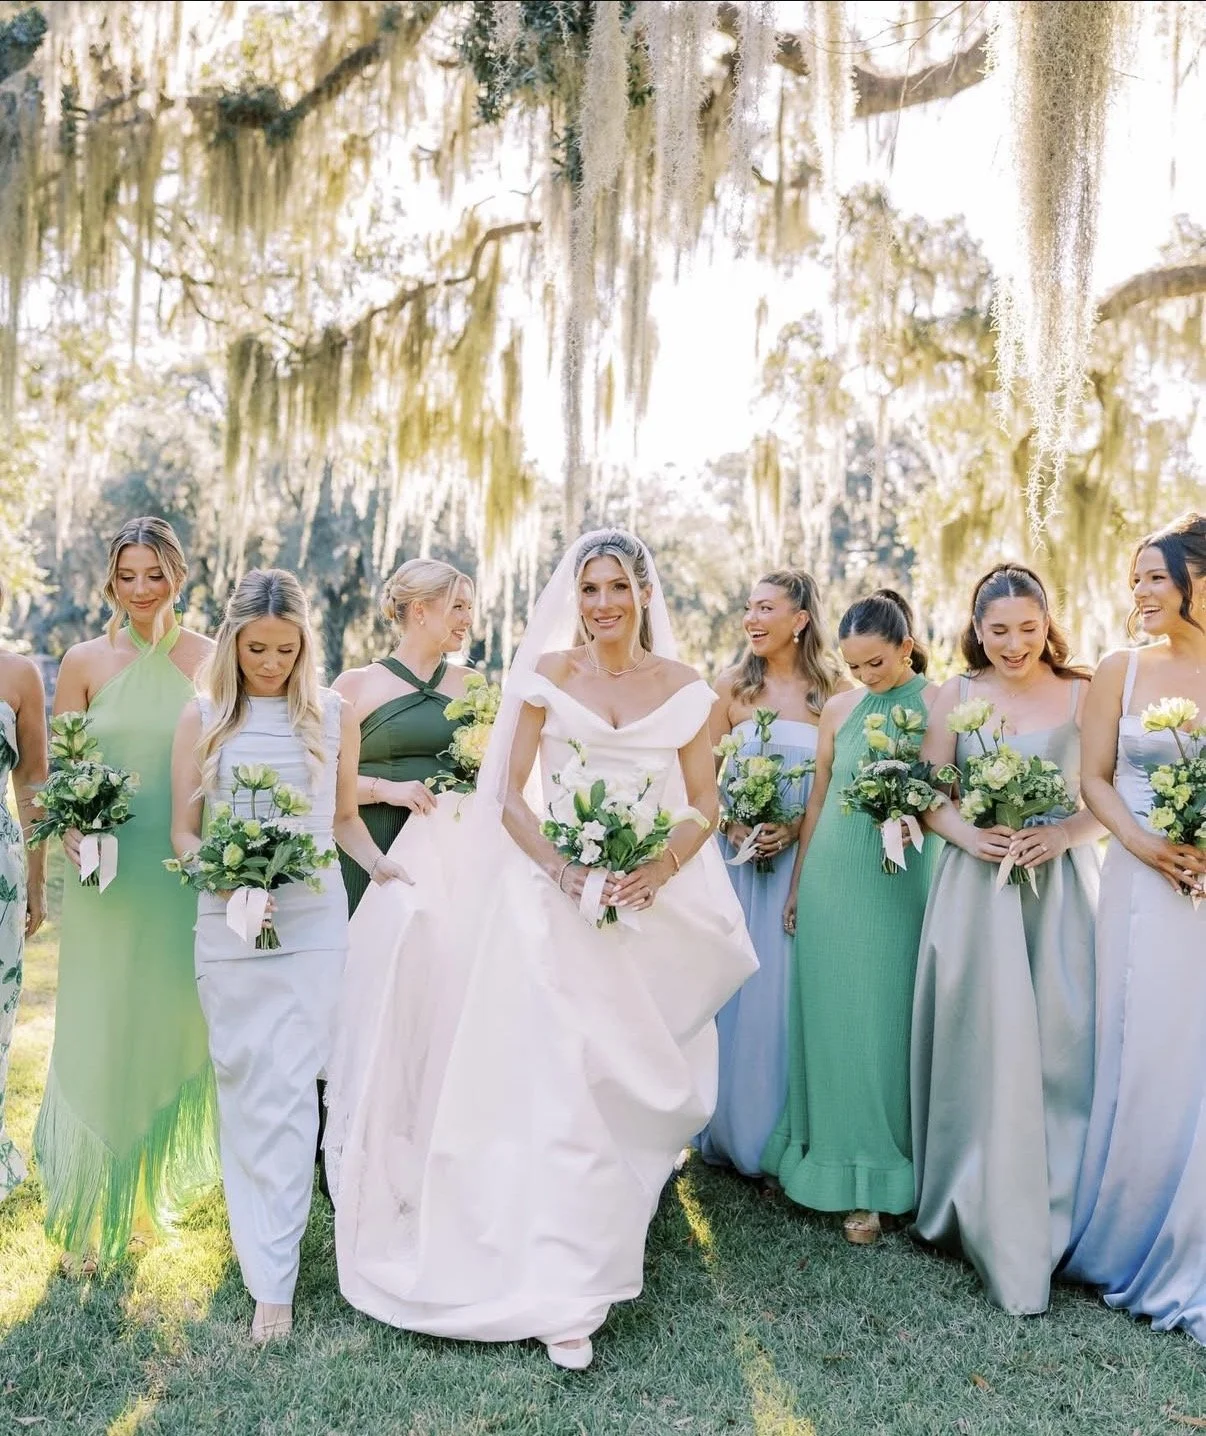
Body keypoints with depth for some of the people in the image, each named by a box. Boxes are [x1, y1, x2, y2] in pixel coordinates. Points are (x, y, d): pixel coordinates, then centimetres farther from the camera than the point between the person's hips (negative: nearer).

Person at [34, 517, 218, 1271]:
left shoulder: (213, 661, 0)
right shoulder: (85, 662, 2)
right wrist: (71, 832, -14)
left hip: (188, 875, 0)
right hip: (108, 877, 0)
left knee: (177, 1028, 12)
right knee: (100, 1035, 3)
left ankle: (162, 1177, 35)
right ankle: (94, 1214, 18)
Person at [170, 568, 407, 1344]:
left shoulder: (335, 715, 4)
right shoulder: (203, 717, 5)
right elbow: (183, 831, 5)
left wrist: (378, 862, -6)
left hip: (314, 921, -1)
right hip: (227, 924, 1)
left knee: (290, 1087, -4)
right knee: (244, 1086, 6)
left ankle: (275, 1276, 2)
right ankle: (261, 1244, 22)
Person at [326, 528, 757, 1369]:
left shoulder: (684, 688, 4)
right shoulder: (548, 674, 2)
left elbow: (704, 804, 4)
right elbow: (509, 794, -1)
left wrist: (658, 871, -15)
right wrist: (564, 870, -16)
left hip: (652, 909, 2)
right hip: (557, 904, -1)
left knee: (634, 1080, 8)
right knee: (561, 1080, -5)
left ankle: (616, 1232, 32)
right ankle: (565, 1295, 6)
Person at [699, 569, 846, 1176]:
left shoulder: (835, 692, 0)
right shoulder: (731, 686, 5)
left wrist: (796, 828, -15)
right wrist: (734, 826, -10)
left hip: (806, 860, -1)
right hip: (737, 858, 2)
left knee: (789, 988, 3)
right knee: (736, 987, 5)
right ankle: (730, 1130, 19)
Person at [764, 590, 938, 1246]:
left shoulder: (940, 704, -1)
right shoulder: (839, 709, 8)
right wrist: (797, 886, 13)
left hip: (905, 882, -3)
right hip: (835, 880, 3)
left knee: (891, 1017, 3)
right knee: (837, 1017, 5)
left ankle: (887, 1172, 16)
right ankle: (850, 1170, 16)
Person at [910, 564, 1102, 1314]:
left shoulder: (1082, 694, 4)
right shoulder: (956, 696, 5)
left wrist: (1063, 834, -16)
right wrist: (970, 835, -15)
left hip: (1060, 888, 0)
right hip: (976, 888, 0)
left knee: (1059, 1049, 1)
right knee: (981, 1052, 0)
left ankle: (1051, 1218, 18)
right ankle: (989, 1220, 14)